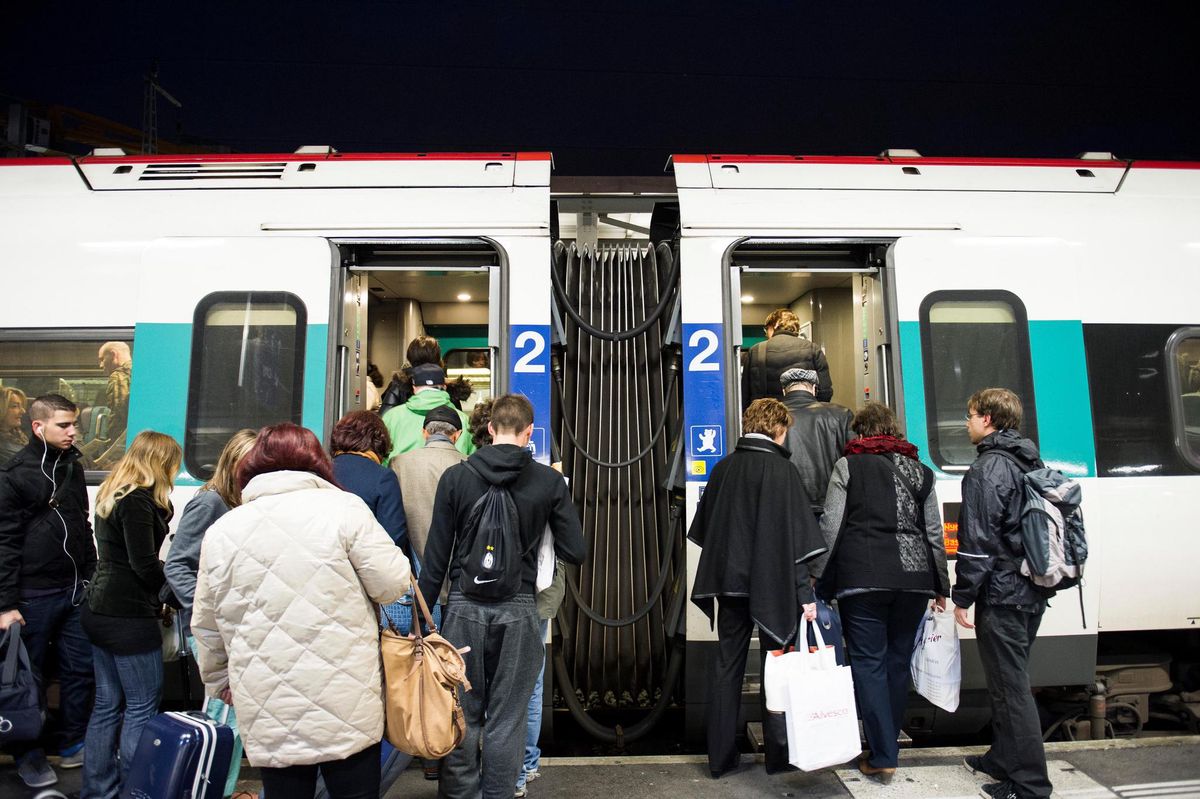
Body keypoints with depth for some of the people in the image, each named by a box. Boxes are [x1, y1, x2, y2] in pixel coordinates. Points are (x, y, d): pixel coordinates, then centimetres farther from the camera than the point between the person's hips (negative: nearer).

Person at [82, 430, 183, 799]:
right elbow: (145, 564, -18)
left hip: (100, 611, 9)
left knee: (107, 704, 15)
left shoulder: (112, 495, 13)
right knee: (142, 706, 0)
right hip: (128, 616, -9)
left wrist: (156, 598, 9)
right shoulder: (138, 500, -17)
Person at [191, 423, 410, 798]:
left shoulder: (221, 531, 4)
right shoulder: (343, 508, -8)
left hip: (269, 713, 3)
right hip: (348, 706, -3)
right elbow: (392, 584, -8)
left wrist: (219, 681, 27)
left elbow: (206, 625, 12)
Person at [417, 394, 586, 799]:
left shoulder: (455, 477, -1)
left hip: (465, 607, 1)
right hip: (518, 610, 0)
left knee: (462, 715, 12)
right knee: (506, 719, 9)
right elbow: (575, 552, -1)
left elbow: (435, 556, 0)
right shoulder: (550, 481, -3)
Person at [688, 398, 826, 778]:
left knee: (727, 666, 10)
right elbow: (795, 537, -15)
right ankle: (777, 754, 20)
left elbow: (704, 527, 12)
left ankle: (720, 757, 16)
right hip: (772, 583, -4)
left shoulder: (723, 467, 4)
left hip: (729, 580, 4)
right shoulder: (782, 471, -12)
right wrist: (805, 594, -12)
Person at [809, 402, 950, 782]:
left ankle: (882, 758, 2)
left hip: (863, 578, -4)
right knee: (898, 663, 13)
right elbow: (934, 532, 15)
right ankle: (887, 746, 24)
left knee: (869, 664, 1)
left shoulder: (848, 466, 2)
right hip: (914, 578, 5)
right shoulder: (920, 471, 14)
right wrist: (940, 585, 22)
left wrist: (820, 580, 1)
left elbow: (831, 528, -3)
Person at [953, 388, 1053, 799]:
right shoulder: (1032, 464, 13)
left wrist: (963, 596, -13)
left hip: (1001, 593, -9)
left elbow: (978, 541, -19)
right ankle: (1004, 760, 33)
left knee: (1010, 688, -2)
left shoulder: (987, 470, -15)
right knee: (1009, 681, 20)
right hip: (1032, 593, 10)